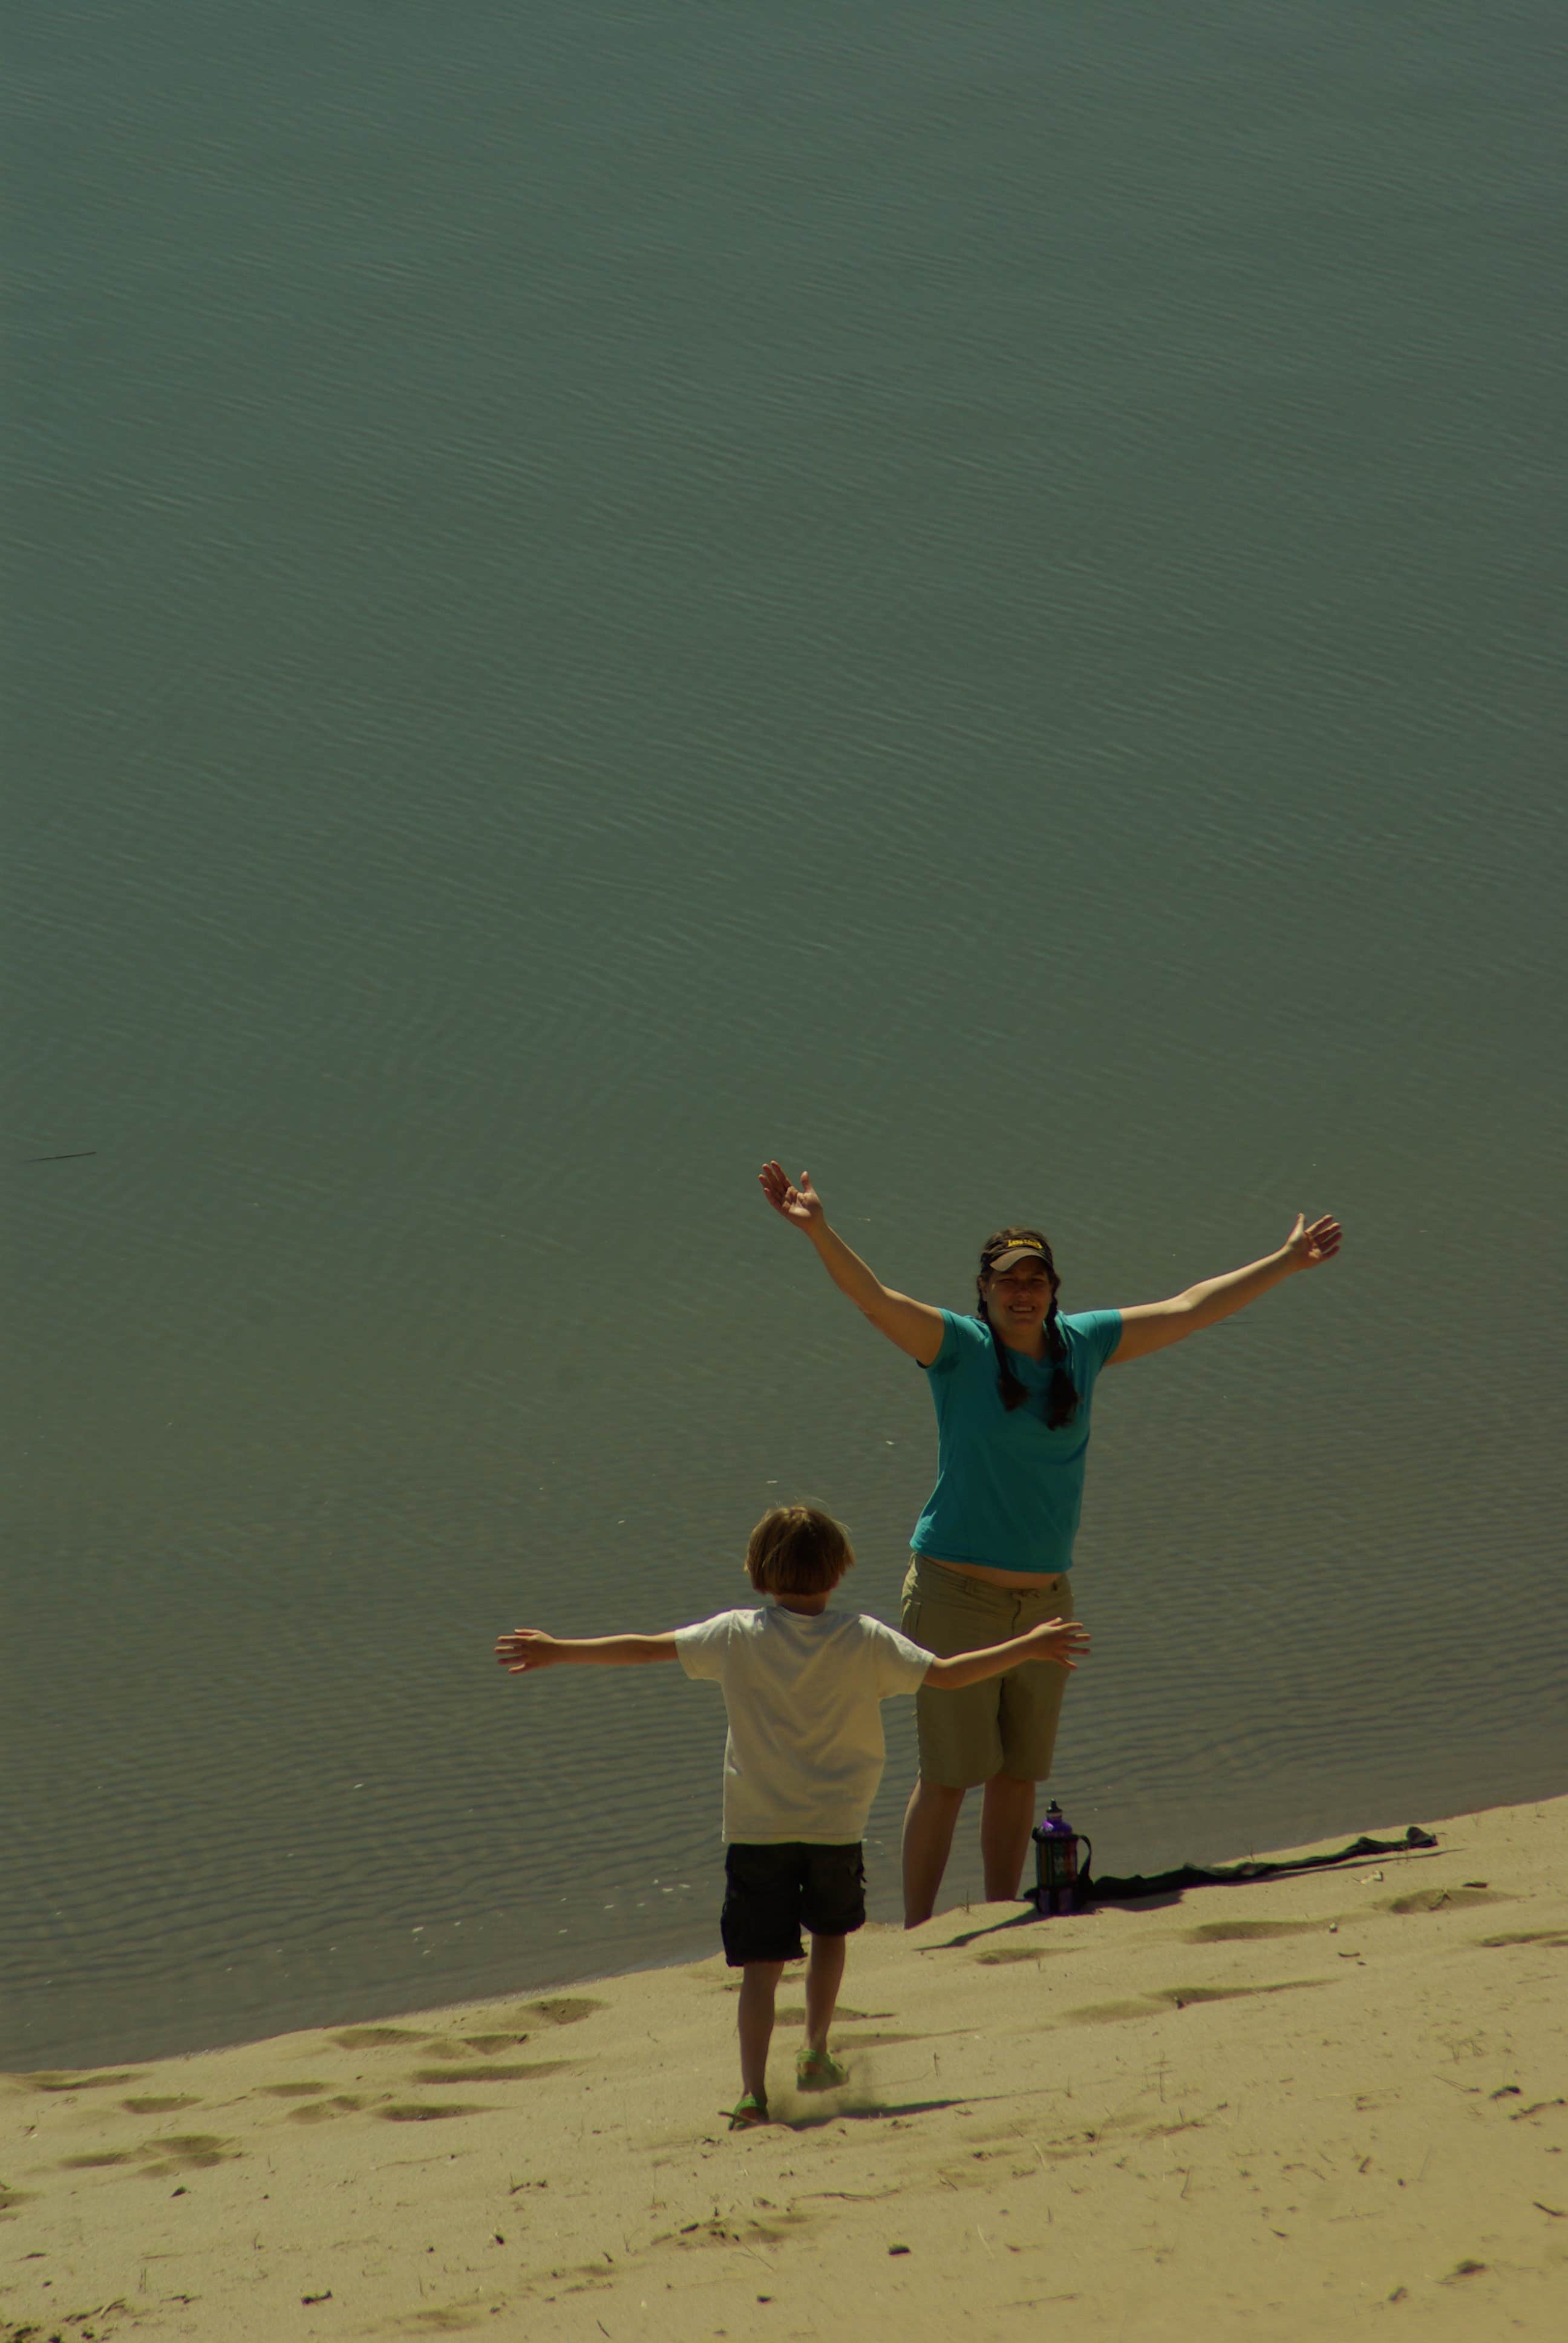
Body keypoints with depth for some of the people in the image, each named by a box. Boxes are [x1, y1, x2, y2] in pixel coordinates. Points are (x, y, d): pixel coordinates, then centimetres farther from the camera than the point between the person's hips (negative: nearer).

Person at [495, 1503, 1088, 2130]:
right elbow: (946, 1675, 1)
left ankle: (753, 2091, -13)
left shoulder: (737, 1635, -3)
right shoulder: (864, 1640, -3)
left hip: (756, 1829, -1)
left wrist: (557, 1652, 12)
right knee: (829, 1932, 27)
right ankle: (816, 2052, 27)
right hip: (836, 1823, 1)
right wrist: (1028, 1648, 14)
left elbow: (646, 1648, 2)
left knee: (762, 1961, -2)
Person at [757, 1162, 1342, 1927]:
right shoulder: (959, 1346, -7)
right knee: (947, 1777, -4)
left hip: (1045, 1598, 5)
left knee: (1019, 1775, 12)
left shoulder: (1083, 1344, 7)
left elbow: (1188, 1311, 16)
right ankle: (916, 1933, 3)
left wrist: (1284, 1264, 22)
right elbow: (875, 1299, -21)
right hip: (957, 1591, -5)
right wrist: (818, 1233, -38)